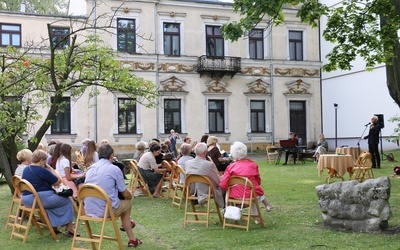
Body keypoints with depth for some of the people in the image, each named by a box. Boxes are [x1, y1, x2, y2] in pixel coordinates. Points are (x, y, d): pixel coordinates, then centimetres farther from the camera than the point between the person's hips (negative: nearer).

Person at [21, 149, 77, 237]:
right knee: (67, 201, 3)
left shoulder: (26, 170, 11)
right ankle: (69, 229, 3)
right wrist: (50, 169, -1)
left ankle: (54, 227, 24)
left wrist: (52, 183, 12)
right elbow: (58, 182, -9)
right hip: (41, 199, -9)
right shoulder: (41, 170, -17)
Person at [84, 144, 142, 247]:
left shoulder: (90, 168, 9)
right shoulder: (114, 169, -9)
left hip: (88, 210, 6)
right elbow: (126, 194, -3)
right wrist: (131, 195, 23)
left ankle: (132, 239, 38)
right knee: (128, 202, 25)